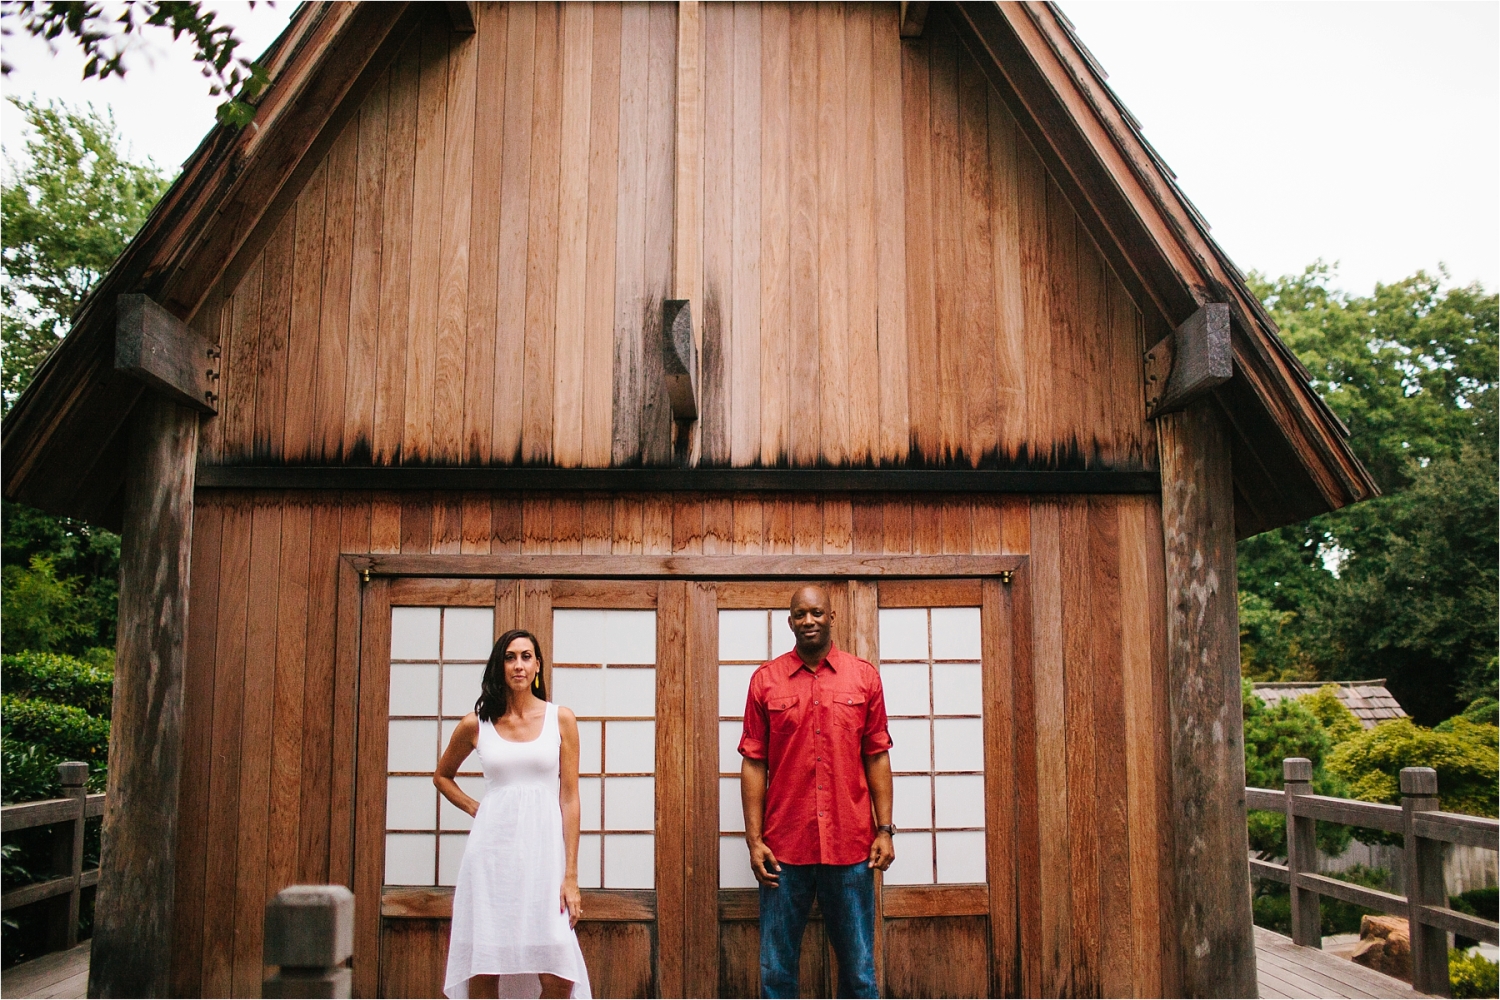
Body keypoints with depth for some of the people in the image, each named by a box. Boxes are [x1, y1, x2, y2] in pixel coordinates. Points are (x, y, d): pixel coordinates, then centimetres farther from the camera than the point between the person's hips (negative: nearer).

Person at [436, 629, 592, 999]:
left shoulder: (561, 720, 4)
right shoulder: (476, 724, 6)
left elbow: (569, 798, 1)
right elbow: (442, 776, 25)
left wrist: (571, 875, -4)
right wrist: (474, 808, 7)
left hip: (544, 850, -1)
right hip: (492, 851, 1)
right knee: (483, 970, 1)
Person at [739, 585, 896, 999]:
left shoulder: (864, 676, 6)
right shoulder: (765, 680, 4)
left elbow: (877, 758, 6)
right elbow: (753, 764, 3)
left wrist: (885, 830, 1)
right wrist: (754, 840, -2)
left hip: (851, 846, 0)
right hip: (785, 847, 0)